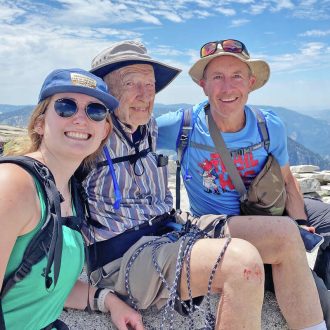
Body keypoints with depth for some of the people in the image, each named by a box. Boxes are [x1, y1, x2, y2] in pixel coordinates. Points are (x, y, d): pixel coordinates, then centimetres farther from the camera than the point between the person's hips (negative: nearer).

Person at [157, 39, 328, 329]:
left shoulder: (271, 127, -1)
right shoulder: (182, 126, -10)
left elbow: (286, 181, 12)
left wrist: (300, 223, 1)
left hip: (268, 220, 5)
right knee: (285, 233, -28)